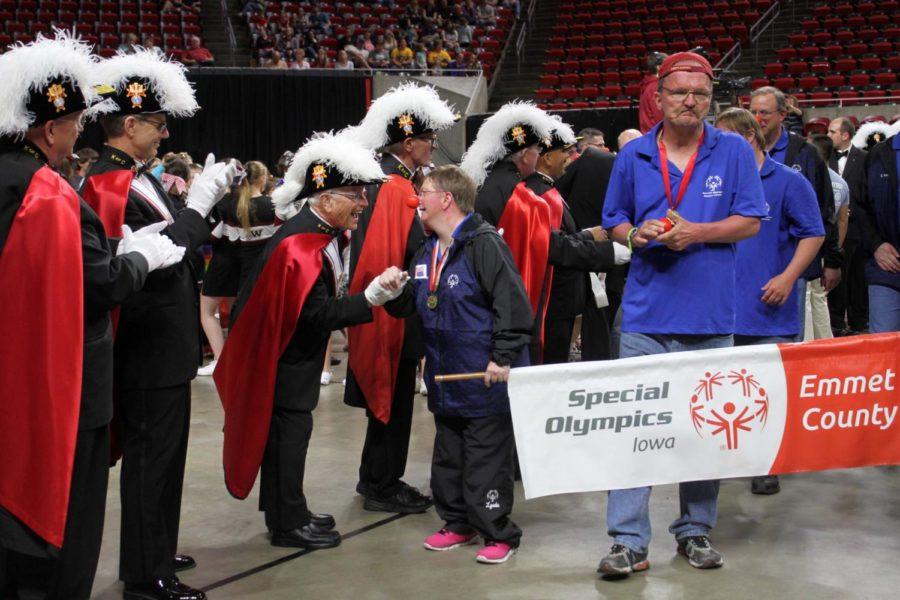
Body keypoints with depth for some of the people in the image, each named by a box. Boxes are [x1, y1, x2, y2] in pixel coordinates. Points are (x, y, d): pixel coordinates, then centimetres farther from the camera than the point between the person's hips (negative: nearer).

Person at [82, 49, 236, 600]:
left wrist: (209, 199, 3)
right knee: (151, 456, 0)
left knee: (161, 452, 20)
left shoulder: (140, 177, 10)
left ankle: (154, 553, 36)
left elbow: (172, 241, 12)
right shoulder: (110, 184, -19)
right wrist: (198, 204, -19)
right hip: (149, 349, -10)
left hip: (163, 344, 10)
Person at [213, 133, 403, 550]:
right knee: (289, 430, -2)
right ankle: (289, 525, 9)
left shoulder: (322, 233, 6)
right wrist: (369, 299, -33)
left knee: (291, 431, 17)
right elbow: (317, 314, -28)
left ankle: (288, 512, 29)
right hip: (282, 357, -10)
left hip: (297, 355, 10)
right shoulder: (299, 245, -26)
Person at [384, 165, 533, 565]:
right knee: (447, 455, 17)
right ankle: (458, 523, 31)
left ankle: (500, 534, 11)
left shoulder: (483, 244, -14)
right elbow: (409, 306, 18)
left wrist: (503, 358, -19)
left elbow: (513, 304, -18)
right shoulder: (426, 253, 12)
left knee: (486, 458, -1)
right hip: (444, 378, 9)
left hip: (485, 378, -8)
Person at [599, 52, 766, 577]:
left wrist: (695, 232, -15)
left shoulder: (735, 151, 2)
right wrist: (636, 235, -8)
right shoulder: (633, 156, 7)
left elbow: (750, 221, 0)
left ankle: (696, 530, 24)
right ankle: (629, 540, 2)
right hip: (646, 312, 1)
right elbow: (613, 221, 14)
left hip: (710, 316, 0)